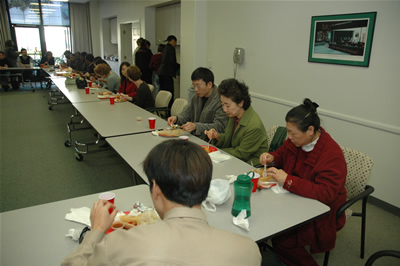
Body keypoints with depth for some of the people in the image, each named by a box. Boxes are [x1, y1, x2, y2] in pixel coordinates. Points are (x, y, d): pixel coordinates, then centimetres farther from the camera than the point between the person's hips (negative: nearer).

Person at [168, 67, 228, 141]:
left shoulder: (220, 100, -16)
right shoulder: (197, 96, 11)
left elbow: (219, 127, -21)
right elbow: (187, 113, 20)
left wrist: (196, 126, -29)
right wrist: (176, 118, -1)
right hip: (193, 137, 8)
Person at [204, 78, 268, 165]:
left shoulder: (254, 126, -26)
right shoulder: (234, 115, -2)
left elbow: (240, 154, -16)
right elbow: (227, 140, 9)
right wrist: (218, 136, -12)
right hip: (235, 161, 7)